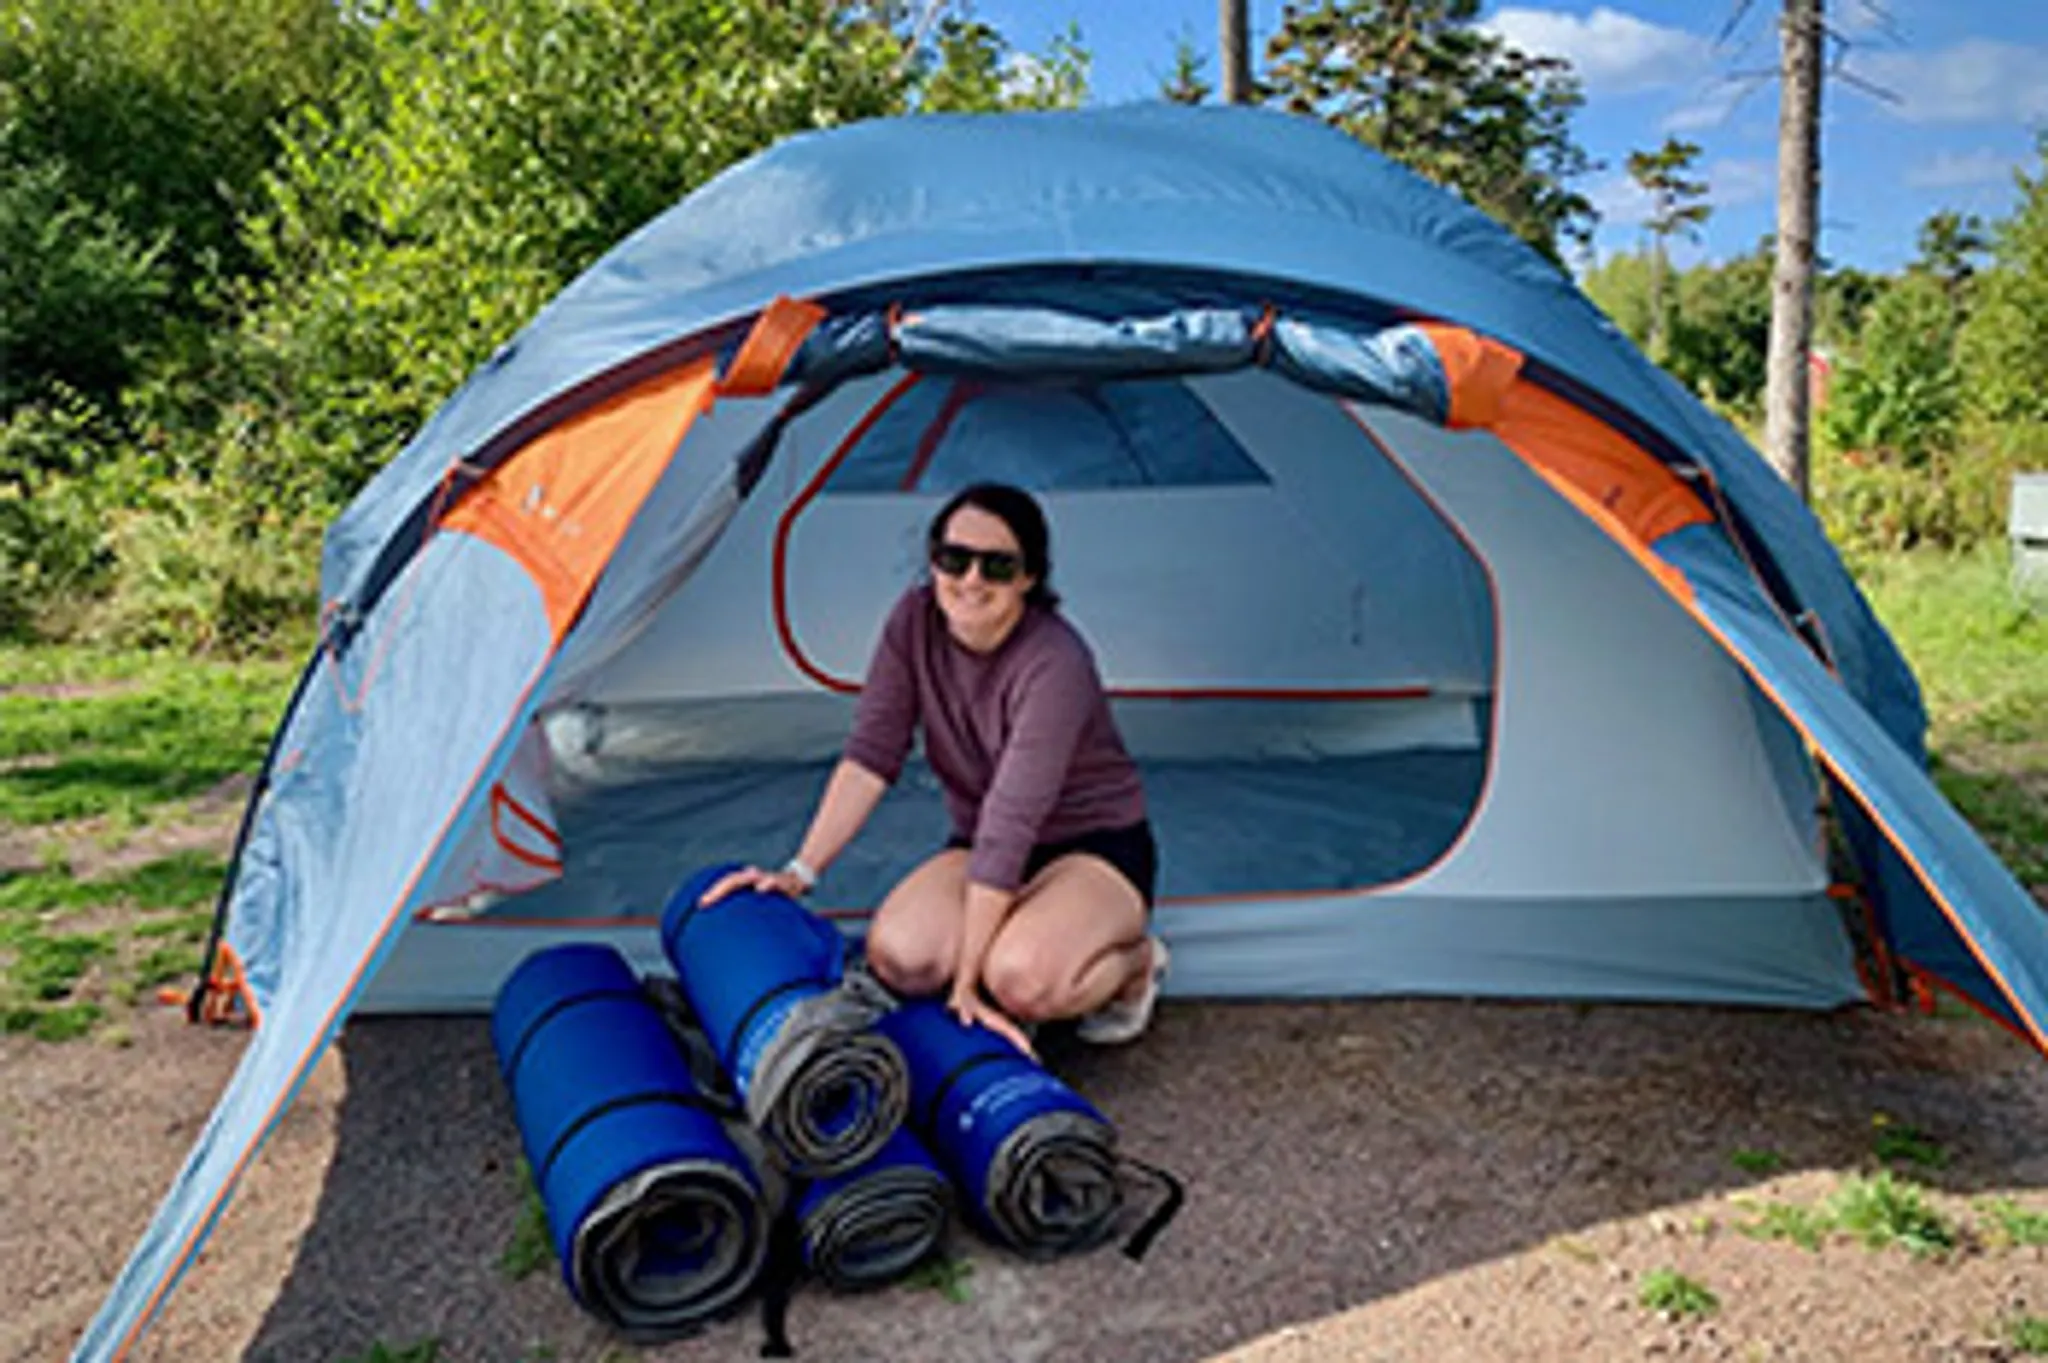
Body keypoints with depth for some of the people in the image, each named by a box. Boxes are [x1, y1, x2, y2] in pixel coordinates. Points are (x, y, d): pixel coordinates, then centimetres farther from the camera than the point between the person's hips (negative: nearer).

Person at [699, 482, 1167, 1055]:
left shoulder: (1055, 664, -30)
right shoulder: (915, 620, -10)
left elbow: (1009, 827, -32)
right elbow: (869, 756, -9)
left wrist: (966, 982, -32)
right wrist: (800, 872, -17)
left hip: (1099, 849, -5)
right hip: (984, 849, 5)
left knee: (1021, 977, -34)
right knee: (896, 953, -26)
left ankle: (1135, 961, -2)